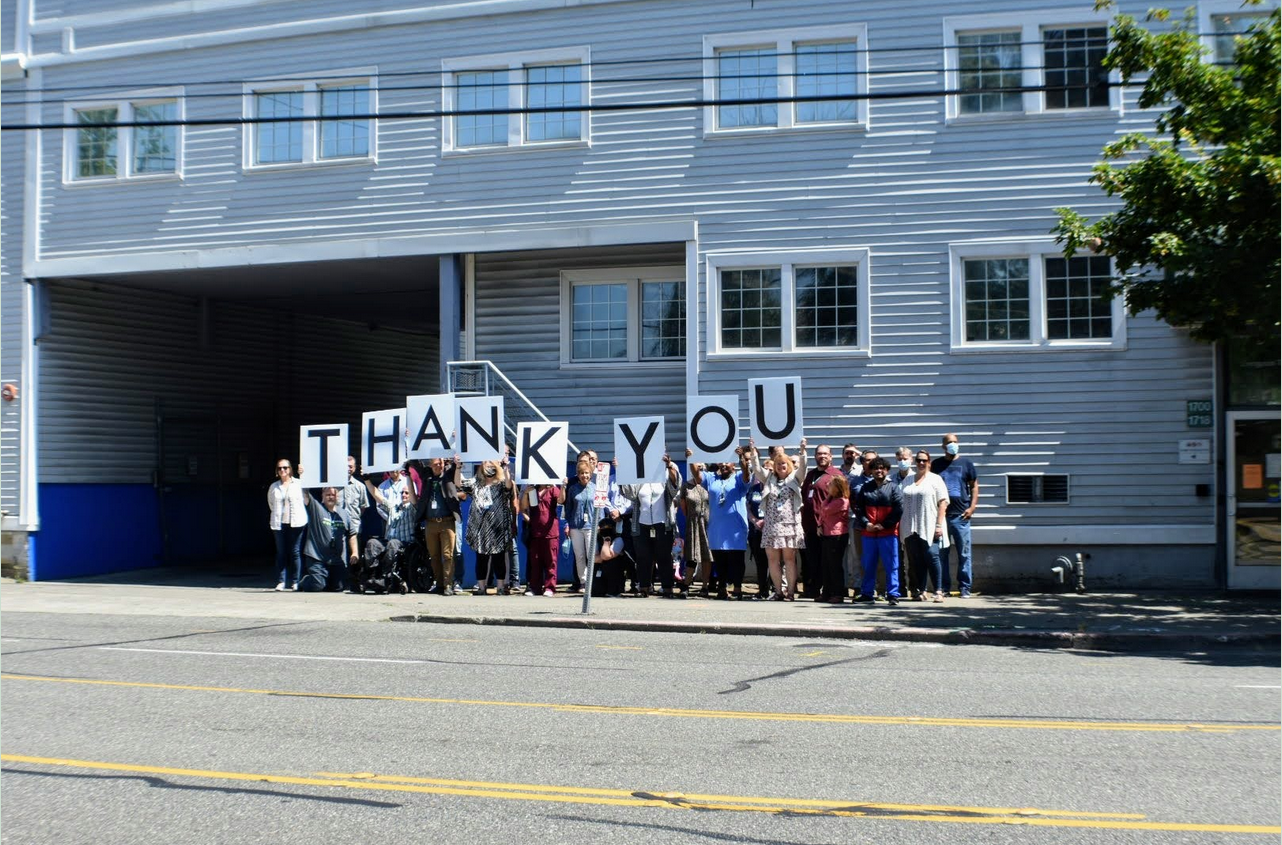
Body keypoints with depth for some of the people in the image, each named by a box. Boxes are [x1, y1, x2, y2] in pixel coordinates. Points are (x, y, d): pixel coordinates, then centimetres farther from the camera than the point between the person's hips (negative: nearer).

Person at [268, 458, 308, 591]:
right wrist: (278, 513, 13)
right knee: (281, 553, 1)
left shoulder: (298, 484, 2)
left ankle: (295, 581, 4)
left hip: (296, 522, -2)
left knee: (295, 552, -1)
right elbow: (271, 503, 21)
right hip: (279, 523, 2)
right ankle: (281, 581, 1)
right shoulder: (273, 487, 11)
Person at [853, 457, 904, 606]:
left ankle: (893, 594, 0)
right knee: (868, 565, 9)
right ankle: (867, 593, 17)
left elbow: (899, 509, -4)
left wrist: (884, 525, -10)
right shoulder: (865, 487, 12)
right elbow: (858, 507, 8)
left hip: (888, 533, -3)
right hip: (868, 533, 3)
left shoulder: (893, 487, 3)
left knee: (891, 565, -3)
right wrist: (866, 523, -7)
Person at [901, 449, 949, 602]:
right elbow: (900, 504, 17)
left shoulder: (935, 479, 5)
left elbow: (943, 503, -3)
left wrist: (939, 525, -12)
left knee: (931, 557, -12)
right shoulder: (908, 480, 17)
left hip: (929, 527, -4)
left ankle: (938, 591, -7)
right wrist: (899, 524, 9)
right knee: (915, 561, 3)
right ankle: (920, 591, 10)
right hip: (910, 528, 4)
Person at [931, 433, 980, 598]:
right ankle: (944, 587, 9)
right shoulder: (936, 464, 9)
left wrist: (972, 507, -3)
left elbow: (974, 486, 9)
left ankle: (964, 588, 4)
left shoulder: (966, 463, 7)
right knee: (941, 554, 3)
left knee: (964, 554, -1)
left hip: (961, 515, -1)